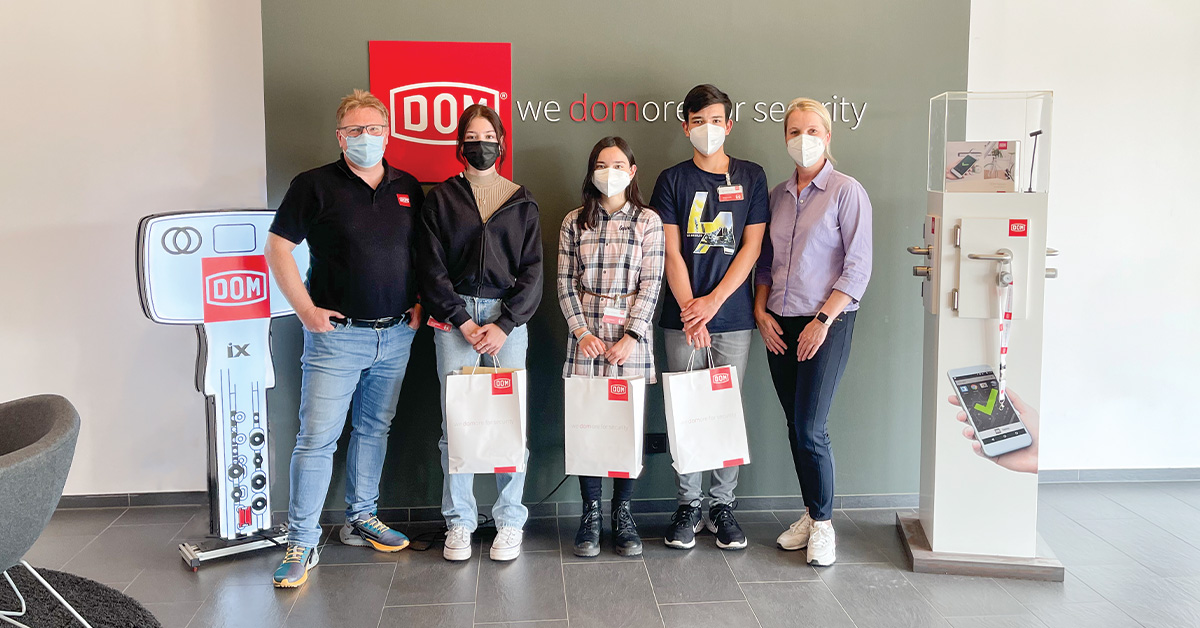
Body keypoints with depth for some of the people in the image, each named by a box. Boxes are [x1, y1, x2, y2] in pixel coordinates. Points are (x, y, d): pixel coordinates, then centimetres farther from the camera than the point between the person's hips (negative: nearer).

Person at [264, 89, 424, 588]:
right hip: (337, 334, -5)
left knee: (374, 429, 15)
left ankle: (360, 519, 30)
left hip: (396, 333, 5)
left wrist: (419, 302, 6)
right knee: (317, 438, -4)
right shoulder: (315, 185, -5)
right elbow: (277, 247, -5)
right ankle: (301, 543, 6)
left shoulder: (408, 188, 9)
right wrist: (306, 309, -11)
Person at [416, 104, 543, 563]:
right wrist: (464, 322, -7)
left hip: (508, 319, 1)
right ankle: (459, 522, 12)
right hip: (453, 318, 0)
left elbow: (532, 271, 5)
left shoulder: (522, 202, 11)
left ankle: (510, 522, 11)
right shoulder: (440, 198, 8)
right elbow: (431, 269, 2)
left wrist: (504, 325, -7)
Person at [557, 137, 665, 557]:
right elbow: (565, 283, 6)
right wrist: (581, 331, -6)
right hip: (586, 337, 1)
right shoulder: (574, 222, 9)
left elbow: (650, 284, -2)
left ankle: (623, 513, 15)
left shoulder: (648, 221, 4)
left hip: (631, 337, -1)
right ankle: (590, 514, 12)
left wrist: (630, 337, -10)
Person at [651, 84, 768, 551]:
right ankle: (688, 505, 14)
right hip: (683, 317, 0)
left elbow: (751, 247, 0)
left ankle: (723, 505, 16)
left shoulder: (751, 177, 7)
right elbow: (672, 252, -1)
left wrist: (713, 301, -9)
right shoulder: (673, 180, 6)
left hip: (733, 317, 0)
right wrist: (690, 309, -11)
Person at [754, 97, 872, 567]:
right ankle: (811, 514, 24)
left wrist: (823, 320, -14)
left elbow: (858, 267, -9)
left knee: (810, 427, -8)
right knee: (794, 425, 9)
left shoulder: (847, 192, -5)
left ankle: (823, 524, 8)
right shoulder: (778, 194, 11)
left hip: (827, 322, -5)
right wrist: (761, 310, 3)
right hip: (779, 324, 5)